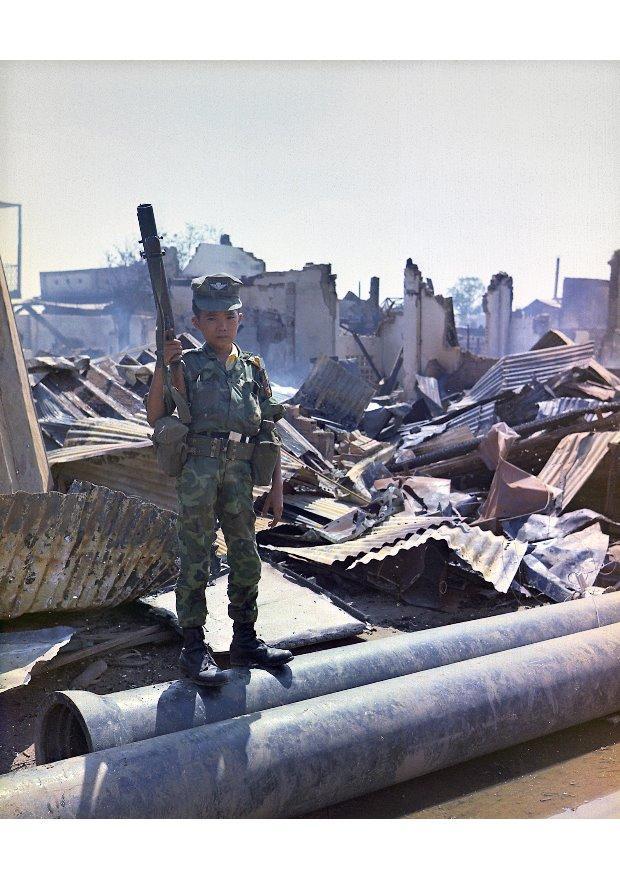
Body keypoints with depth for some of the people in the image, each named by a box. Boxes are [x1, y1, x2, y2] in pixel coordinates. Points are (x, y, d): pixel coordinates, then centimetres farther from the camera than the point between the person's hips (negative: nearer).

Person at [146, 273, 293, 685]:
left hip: (239, 473, 4)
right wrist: (162, 367, -16)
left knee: (246, 560, 8)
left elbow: (271, 432, 15)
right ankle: (195, 648, 7)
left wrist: (276, 488, 10)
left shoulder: (254, 368, 14)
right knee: (196, 560, -2)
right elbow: (155, 417, -5)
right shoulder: (187, 365, 5)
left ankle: (246, 642, 21)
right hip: (197, 468, -3)